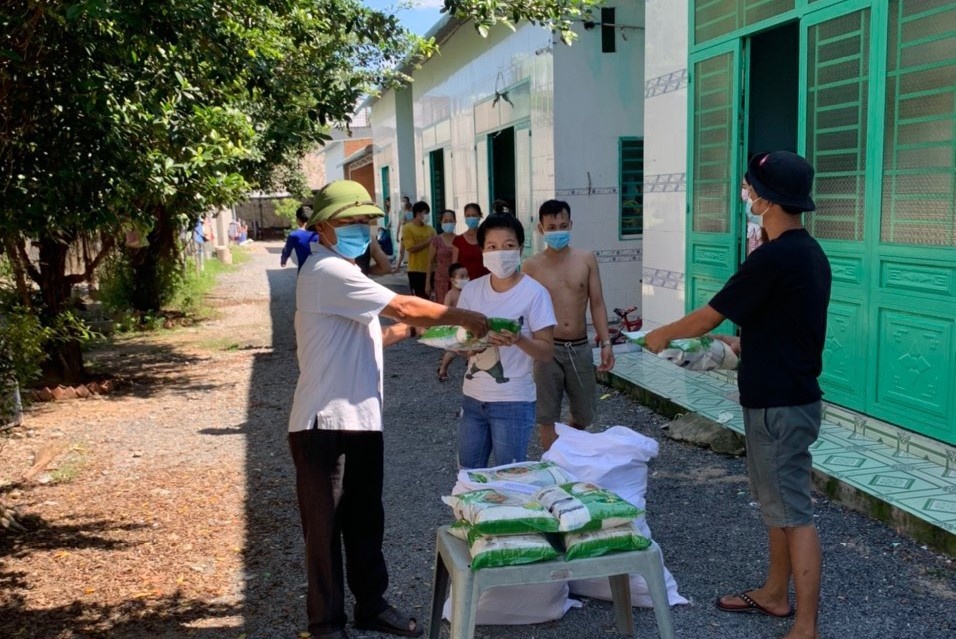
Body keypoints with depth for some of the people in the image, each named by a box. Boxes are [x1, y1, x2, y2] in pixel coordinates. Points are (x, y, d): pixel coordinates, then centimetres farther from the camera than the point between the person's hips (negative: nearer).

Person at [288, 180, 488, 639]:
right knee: (325, 528, 4)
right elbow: (404, 305, -20)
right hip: (325, 422, -10)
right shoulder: (327, 271, -17)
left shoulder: (342, 273, 17)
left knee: (366, 522, 19)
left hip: (362, 419, 10)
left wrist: (410, 329, 10)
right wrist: (464, 317, -9)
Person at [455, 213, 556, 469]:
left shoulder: (534, 293, -11)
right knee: (468, 474, 16)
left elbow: (546, 352, -10)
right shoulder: (471, 290, 1)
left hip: (513, 402, -4)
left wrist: (518, 339, -29)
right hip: (472, 397, 5)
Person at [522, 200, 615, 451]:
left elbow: (597, 303, 3)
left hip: (580, 348, 2)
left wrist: (606, 343, -4)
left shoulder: (586, 259, 2)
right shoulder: (532, 266, -3)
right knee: (547, 416, 2)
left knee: (584, 415, 14)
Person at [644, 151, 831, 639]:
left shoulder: (773, 258, -22)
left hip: (779, 405, -10)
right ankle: (775, 594, 34)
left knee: (794, 512, -2)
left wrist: (662, 335, 3)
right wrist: (743, 344, 27)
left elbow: (708, 317, -13)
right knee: (776, 502, 20)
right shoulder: (808, 252, 8)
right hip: (789, 395, 10)